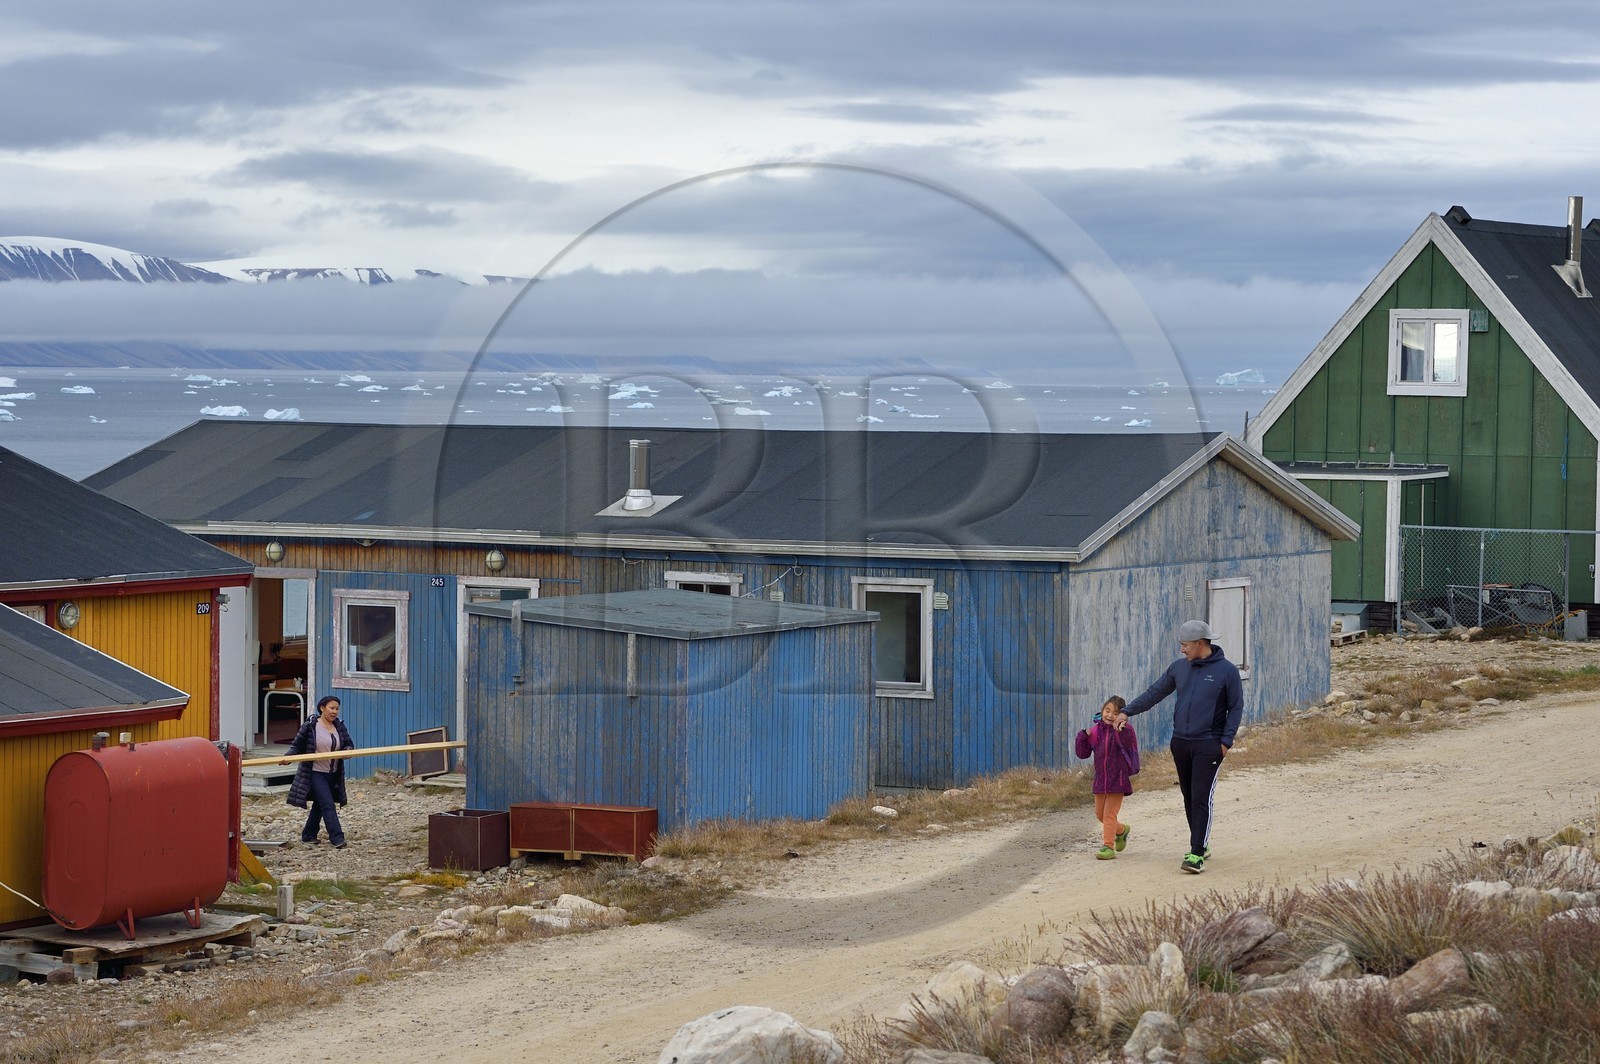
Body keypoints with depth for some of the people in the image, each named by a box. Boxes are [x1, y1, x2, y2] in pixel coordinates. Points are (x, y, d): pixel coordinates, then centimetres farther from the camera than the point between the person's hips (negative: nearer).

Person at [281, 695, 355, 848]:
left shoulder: (340, 727, 6)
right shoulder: (310, 726, -9)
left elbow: (349, 744, 8)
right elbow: (297, 745, -5)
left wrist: (347, 751, -16)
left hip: (333, 774, 6)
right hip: (315, 773, -6)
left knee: (320, 804, 15)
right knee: (328, 805, -13)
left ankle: (308, 835, 28)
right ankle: (337, 839, -15)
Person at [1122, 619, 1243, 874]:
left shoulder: (1226, 671, -4)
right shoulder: (1179, 668, 8)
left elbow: (1236, 708, -1)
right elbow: (1154, 693, 15)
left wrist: (1226, 741, -8)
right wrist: (1127, 712, 9)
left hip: (1208, 745, -5)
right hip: (1181, 743, 5)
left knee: (1201, 799, -10)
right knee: (1189, 799, 10)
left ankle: (1197, 855, -12)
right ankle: (1200, 845, 22)